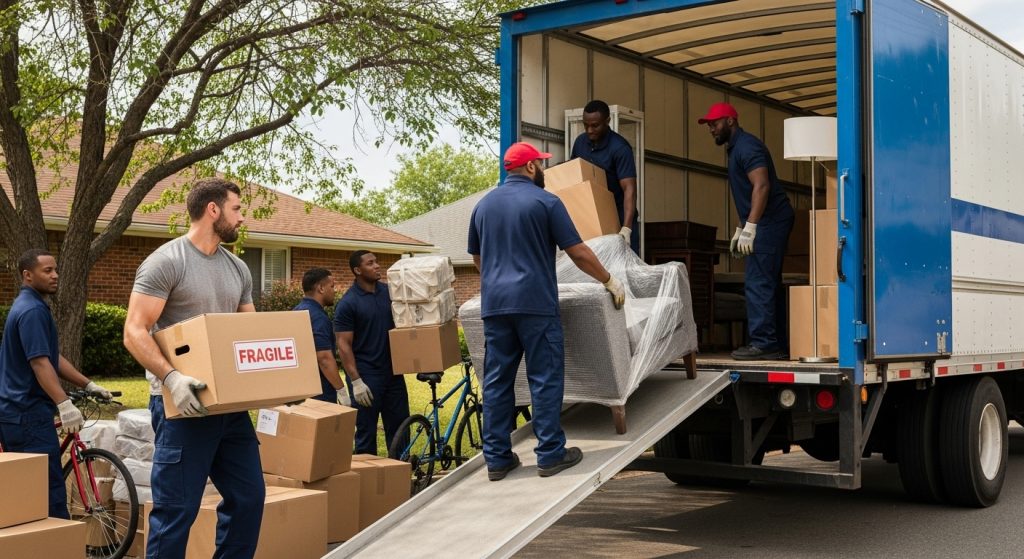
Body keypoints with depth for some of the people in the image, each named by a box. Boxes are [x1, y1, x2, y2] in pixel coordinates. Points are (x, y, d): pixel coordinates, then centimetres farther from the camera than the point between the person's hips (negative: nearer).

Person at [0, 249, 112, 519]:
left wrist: (88, 385, 17)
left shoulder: (28, 306, 18)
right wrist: (64, 404, -31)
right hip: (29, 413, -11)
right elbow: (39, 363, -25)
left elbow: (54, 358, 20)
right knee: (51, 490, -9)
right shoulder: (32, 310, -15)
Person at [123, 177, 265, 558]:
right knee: (176, 509, -3)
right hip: (183, 402, -7)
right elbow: (134, 332, -15)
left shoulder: (238, 269, 13)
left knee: (249, 497, 11)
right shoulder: (166, 262, -10)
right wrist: (172, 377, -29)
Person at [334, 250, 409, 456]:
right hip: (366, 376, -6)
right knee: (366, 431, 3)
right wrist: (356, 381, -17)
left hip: (393, 371, 6)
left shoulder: (388, 291, 6)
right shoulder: (347, 303, -11)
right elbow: (344, 345, -12)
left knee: (399, 425, 11)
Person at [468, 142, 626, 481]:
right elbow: (578, 253, -3)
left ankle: (497, 459, 9)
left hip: (494, 304, 5)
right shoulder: (545, 202, -2)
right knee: (545, 378, 1)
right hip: (535, 303, -5)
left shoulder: (484, 205, 14)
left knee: (497, 380, 7)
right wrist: (609, 281, 9)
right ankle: (551, 455, 3)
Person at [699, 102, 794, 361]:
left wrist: (749, 227, -25)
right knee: (769, 283, 10)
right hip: (768, 222, 11)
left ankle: (763, 343, -13)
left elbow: (761, 186, -22)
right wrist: (739, 230, 24)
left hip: (769, 221, -11)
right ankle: (777, 344, 12)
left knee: (757, 283, -12)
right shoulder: (736, 148, 22)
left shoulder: (746, 145, -10)